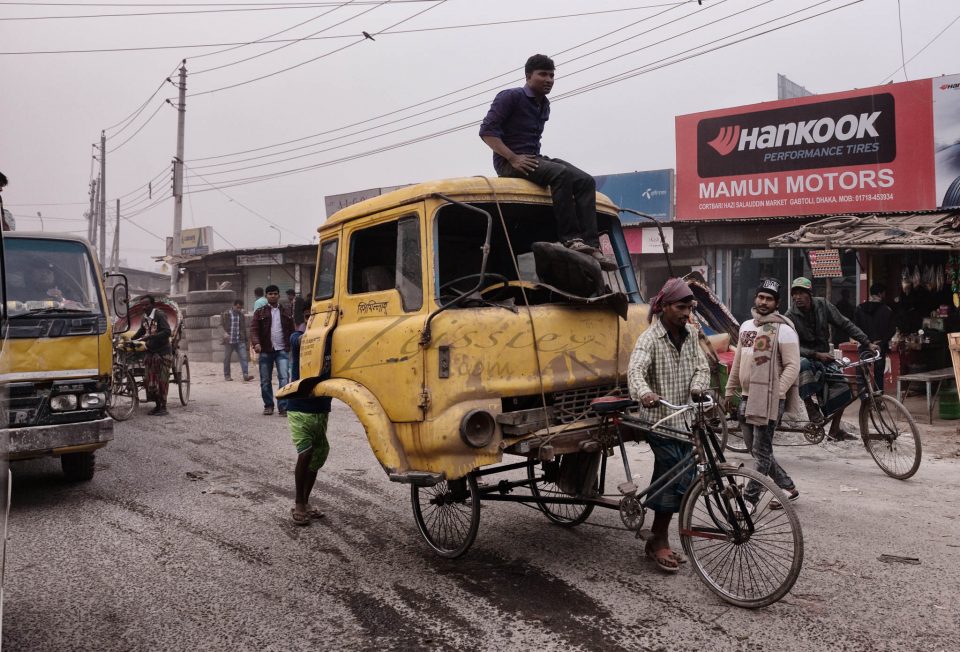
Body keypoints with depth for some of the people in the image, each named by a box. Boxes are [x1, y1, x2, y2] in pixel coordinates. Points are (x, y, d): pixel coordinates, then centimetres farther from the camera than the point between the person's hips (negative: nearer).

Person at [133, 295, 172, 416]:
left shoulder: (160, 315, -12)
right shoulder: (144, 318, 10)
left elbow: (167, 332, -24)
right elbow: (141, 331, 29)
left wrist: (150, 336, -30)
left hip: (162, 352, -7)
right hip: (150, 352, 7)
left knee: (161, 380, -4)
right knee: (148, 379, 5)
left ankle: (163, 407, 4)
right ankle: (157, 405, 16)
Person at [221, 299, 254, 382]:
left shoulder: (242, 315, 9)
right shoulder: (226, 314, -2)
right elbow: (222, 325, -6)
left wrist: (245, 339, 17)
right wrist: (225, 333, -25)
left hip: (240, 341, 2)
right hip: (229, 341, -2)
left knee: (243, 357, -10)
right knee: (227, 359, 9)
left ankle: (246, 375, -16)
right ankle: (227, 375, 22)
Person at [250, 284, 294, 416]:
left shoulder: (285, 313, 11)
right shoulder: (260, 312, 5)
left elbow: (291, 330, 13)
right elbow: (254, 329, -5)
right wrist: (256, 343, -23)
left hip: (282, 350, 0)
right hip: (265, 351, 0)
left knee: (284, 378, -13)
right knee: (265, 380, 7)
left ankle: (283, 407, -12)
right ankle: (268, 405, 22)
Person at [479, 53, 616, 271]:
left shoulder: (544, 105, 20)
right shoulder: (510, 97, -5)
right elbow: (487, 131, -13)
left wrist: (536, 158, 9)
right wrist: (513, 158, -22)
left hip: (534, 159, 8)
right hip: (510, 163, -8)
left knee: (586, 181, -13)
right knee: (561, 174, -34)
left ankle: (590, 245, -22)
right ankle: (570, 239, -32)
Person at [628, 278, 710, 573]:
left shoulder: (690, 334, 9)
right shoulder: (650, 338, -13)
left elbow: (701, 366, 7)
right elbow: (635, 369, -28)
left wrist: (697, 387, -15)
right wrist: (644, 393, -49)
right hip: (661, 420, -7)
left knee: (676, 481, 10)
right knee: (678, 480, -10)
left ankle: (658, 540, 22)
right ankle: (660, 541, 3)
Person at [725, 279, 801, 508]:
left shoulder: (783, 330, -9)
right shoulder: (746, 326, 13)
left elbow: (792, 366, -13)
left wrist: (775, 394, -21)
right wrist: (729, 390, 20)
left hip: (768, 400, -8)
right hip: (747, 397, 8)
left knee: (761, 452, -2)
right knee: (754, 448, 14)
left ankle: (749, 500, 3)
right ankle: (788, 487, 28)